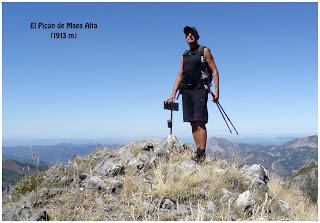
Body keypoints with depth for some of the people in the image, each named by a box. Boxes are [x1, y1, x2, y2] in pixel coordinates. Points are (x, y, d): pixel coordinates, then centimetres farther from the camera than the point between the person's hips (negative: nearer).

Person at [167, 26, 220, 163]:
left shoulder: (204, 51, 6)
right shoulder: (185, 55, 22)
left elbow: (214, 71, 0)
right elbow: (180, 76, 19)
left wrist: (216, 90, -12)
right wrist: (173, 94, 10)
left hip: (199, 89, -6)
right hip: (186, 91, 6)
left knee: (199, 122, -12)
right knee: (193, 123, 3)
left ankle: (202, 154, -13)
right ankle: (198, 151, 7)